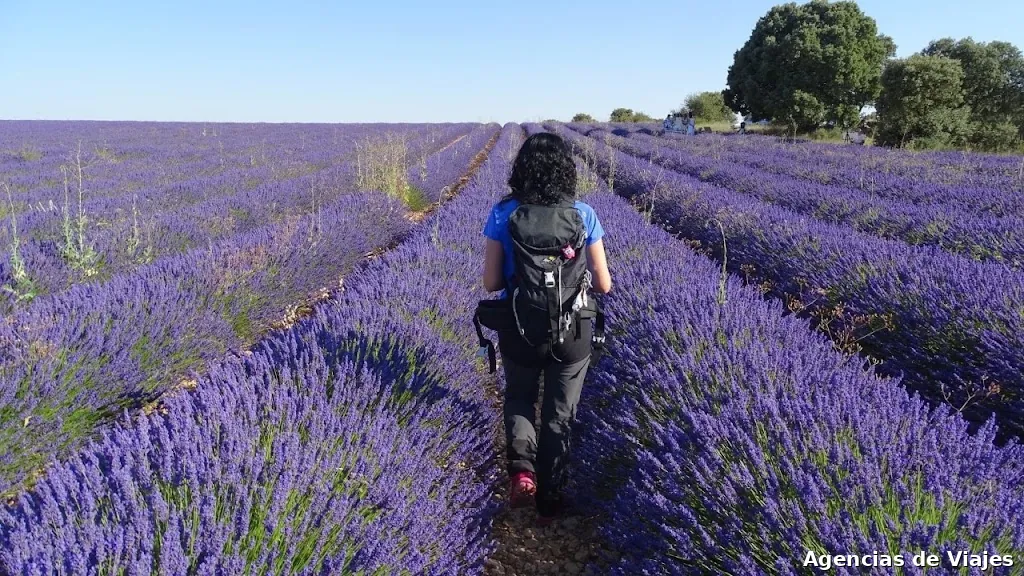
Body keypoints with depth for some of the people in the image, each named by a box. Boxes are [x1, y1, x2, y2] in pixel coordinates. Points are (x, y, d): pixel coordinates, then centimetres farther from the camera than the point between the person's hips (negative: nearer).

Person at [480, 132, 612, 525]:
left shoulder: (503, 215, -10)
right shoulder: (584, 215, -8)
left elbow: (490, 283, -7)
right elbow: (603, 285, -4)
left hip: (520, 332, 0)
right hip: (573, 333, 1)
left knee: (519, 400, 27)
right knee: (559, 417, 19)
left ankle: (521, 468, 3)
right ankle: (548, 501, 30)